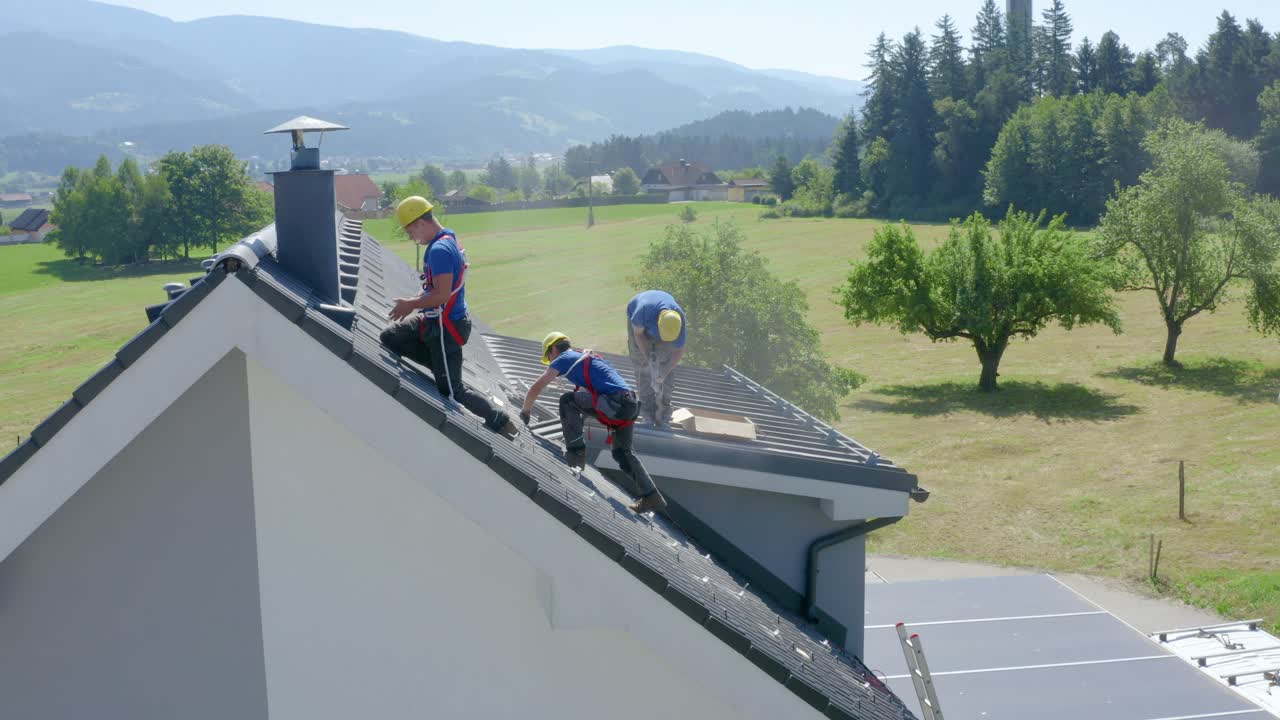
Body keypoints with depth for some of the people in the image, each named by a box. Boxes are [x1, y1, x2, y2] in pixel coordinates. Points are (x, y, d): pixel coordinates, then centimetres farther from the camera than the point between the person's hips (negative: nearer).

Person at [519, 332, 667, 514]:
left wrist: (525, 411, 25)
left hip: (615, 403, -8)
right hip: (631, 404, 8)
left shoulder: (564, 359, 7)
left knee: (567, 400, 1)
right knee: (622, 453, 20)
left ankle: (576, 453, 2)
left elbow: (535, 389, 9)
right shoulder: (588, 357, 31)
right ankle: (652, 497, 17)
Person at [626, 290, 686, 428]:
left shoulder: (679, 320, -35)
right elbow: (638, 333, -24)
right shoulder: (644, 310, -45)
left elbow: (679, 351, -21)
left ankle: (663, 410, -2)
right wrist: (648, 357, -28)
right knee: (641, 365, -8)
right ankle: (647, 405, 1)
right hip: (639, 323, -1)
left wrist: (664, 372, -28)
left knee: (665, 364, -8)